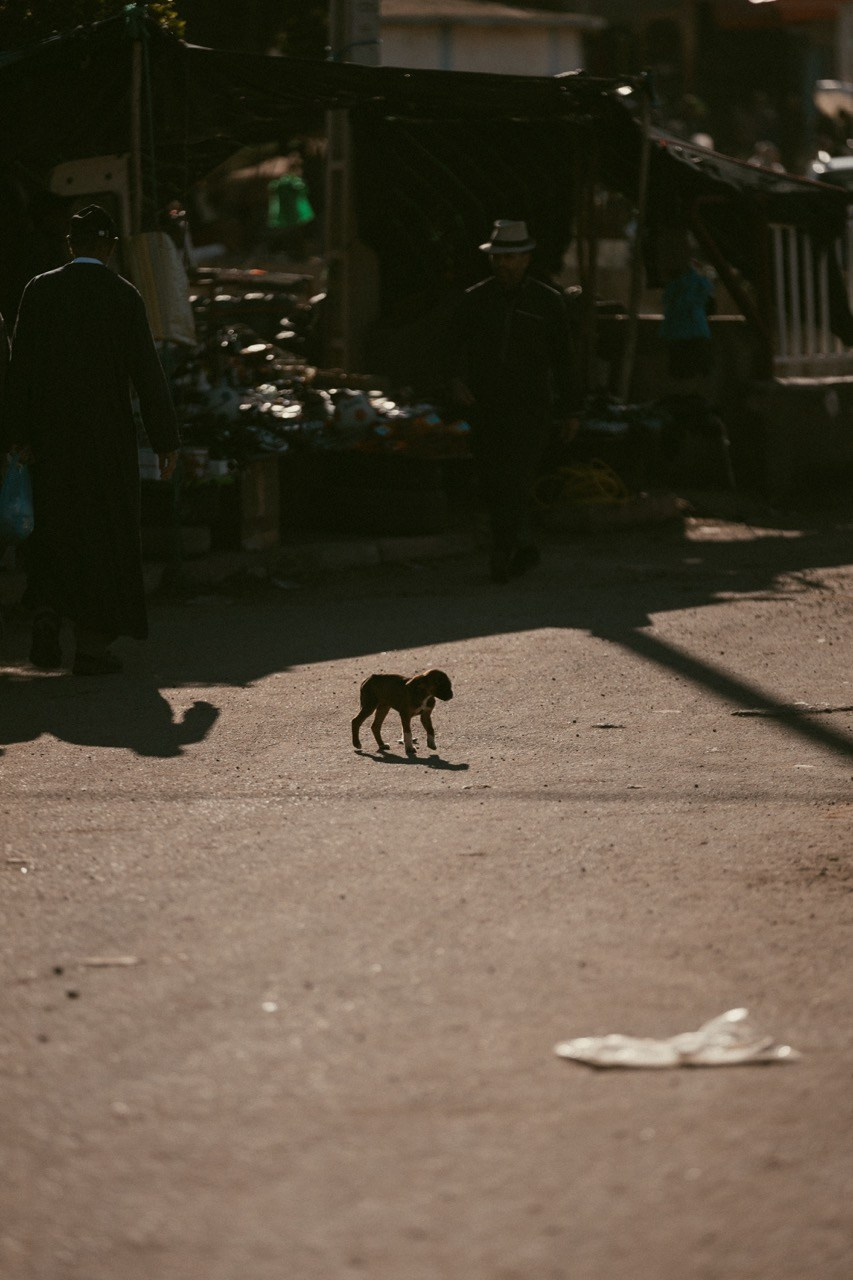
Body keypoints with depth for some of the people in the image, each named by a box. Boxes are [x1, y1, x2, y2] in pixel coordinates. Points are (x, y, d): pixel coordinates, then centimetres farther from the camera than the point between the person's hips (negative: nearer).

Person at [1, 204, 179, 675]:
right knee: (103, 530, 6)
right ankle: (92, 643, 6)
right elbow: (146, 371, -6)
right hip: (107, 432, -2)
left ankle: (47, 615, -4)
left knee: (54, 527, 15)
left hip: (51, 429, 2)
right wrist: (166, 440, -1)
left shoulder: (39, 290, -1)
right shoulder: (123, 296, -7)